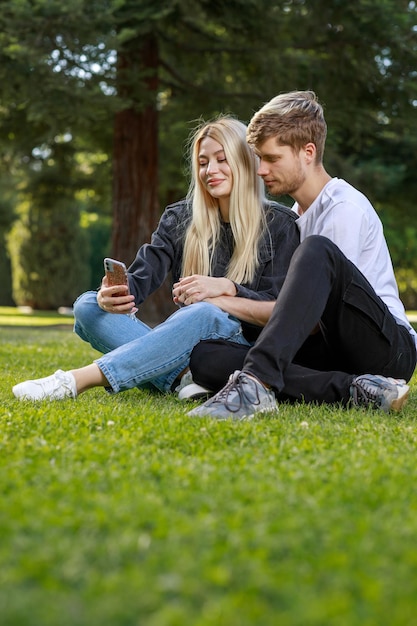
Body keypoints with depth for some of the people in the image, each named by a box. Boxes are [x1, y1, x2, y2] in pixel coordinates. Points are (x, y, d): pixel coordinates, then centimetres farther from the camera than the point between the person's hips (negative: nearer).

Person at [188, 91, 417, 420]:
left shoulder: (346, 208, -7)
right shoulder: (295, 214, 20)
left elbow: (315, 320, -12)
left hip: (390, 349, -7)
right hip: (327, 352, 8)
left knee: (317, 250, -33)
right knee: (204, 357, -16)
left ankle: (256, 381, -43)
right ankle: (351, 390, -28)